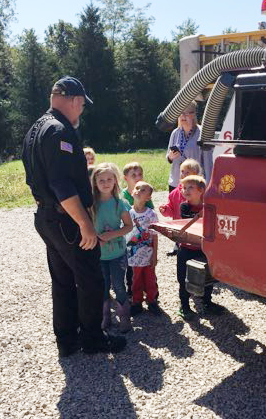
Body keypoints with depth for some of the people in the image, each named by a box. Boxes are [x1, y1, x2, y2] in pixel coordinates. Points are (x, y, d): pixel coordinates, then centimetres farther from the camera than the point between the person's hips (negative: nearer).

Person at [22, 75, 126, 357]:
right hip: (66, 220, -10)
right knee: (90, 281, 4)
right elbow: (63, 185, -26)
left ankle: (67, 340, 27)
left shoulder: (36, 130, 14)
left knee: (62, 281, 17)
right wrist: (85, 224, -24)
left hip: (46, 217, 10)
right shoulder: (60, 131, -18)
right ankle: (92, 339, 17)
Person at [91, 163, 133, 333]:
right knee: (103, 287, 11)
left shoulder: (119, 203, -9)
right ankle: (105, 317, 28)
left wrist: (112, 234, -19)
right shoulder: (92, 204, -6)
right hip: (99, 253, 2)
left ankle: (125, 317, 20)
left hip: (117, 253, -2)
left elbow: (129, 225, -6)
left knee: (119, 286, 4)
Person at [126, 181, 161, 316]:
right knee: (137, 279, 14)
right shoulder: (128, 213, -7)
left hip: (148, 255, -1)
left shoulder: (151, 214, -11)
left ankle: (152, 300, 31)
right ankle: (137, 302, 29)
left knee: (150, 279, 13)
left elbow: (155, 236, -6)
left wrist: (154, 255, -6)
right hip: (134, 254, 1)